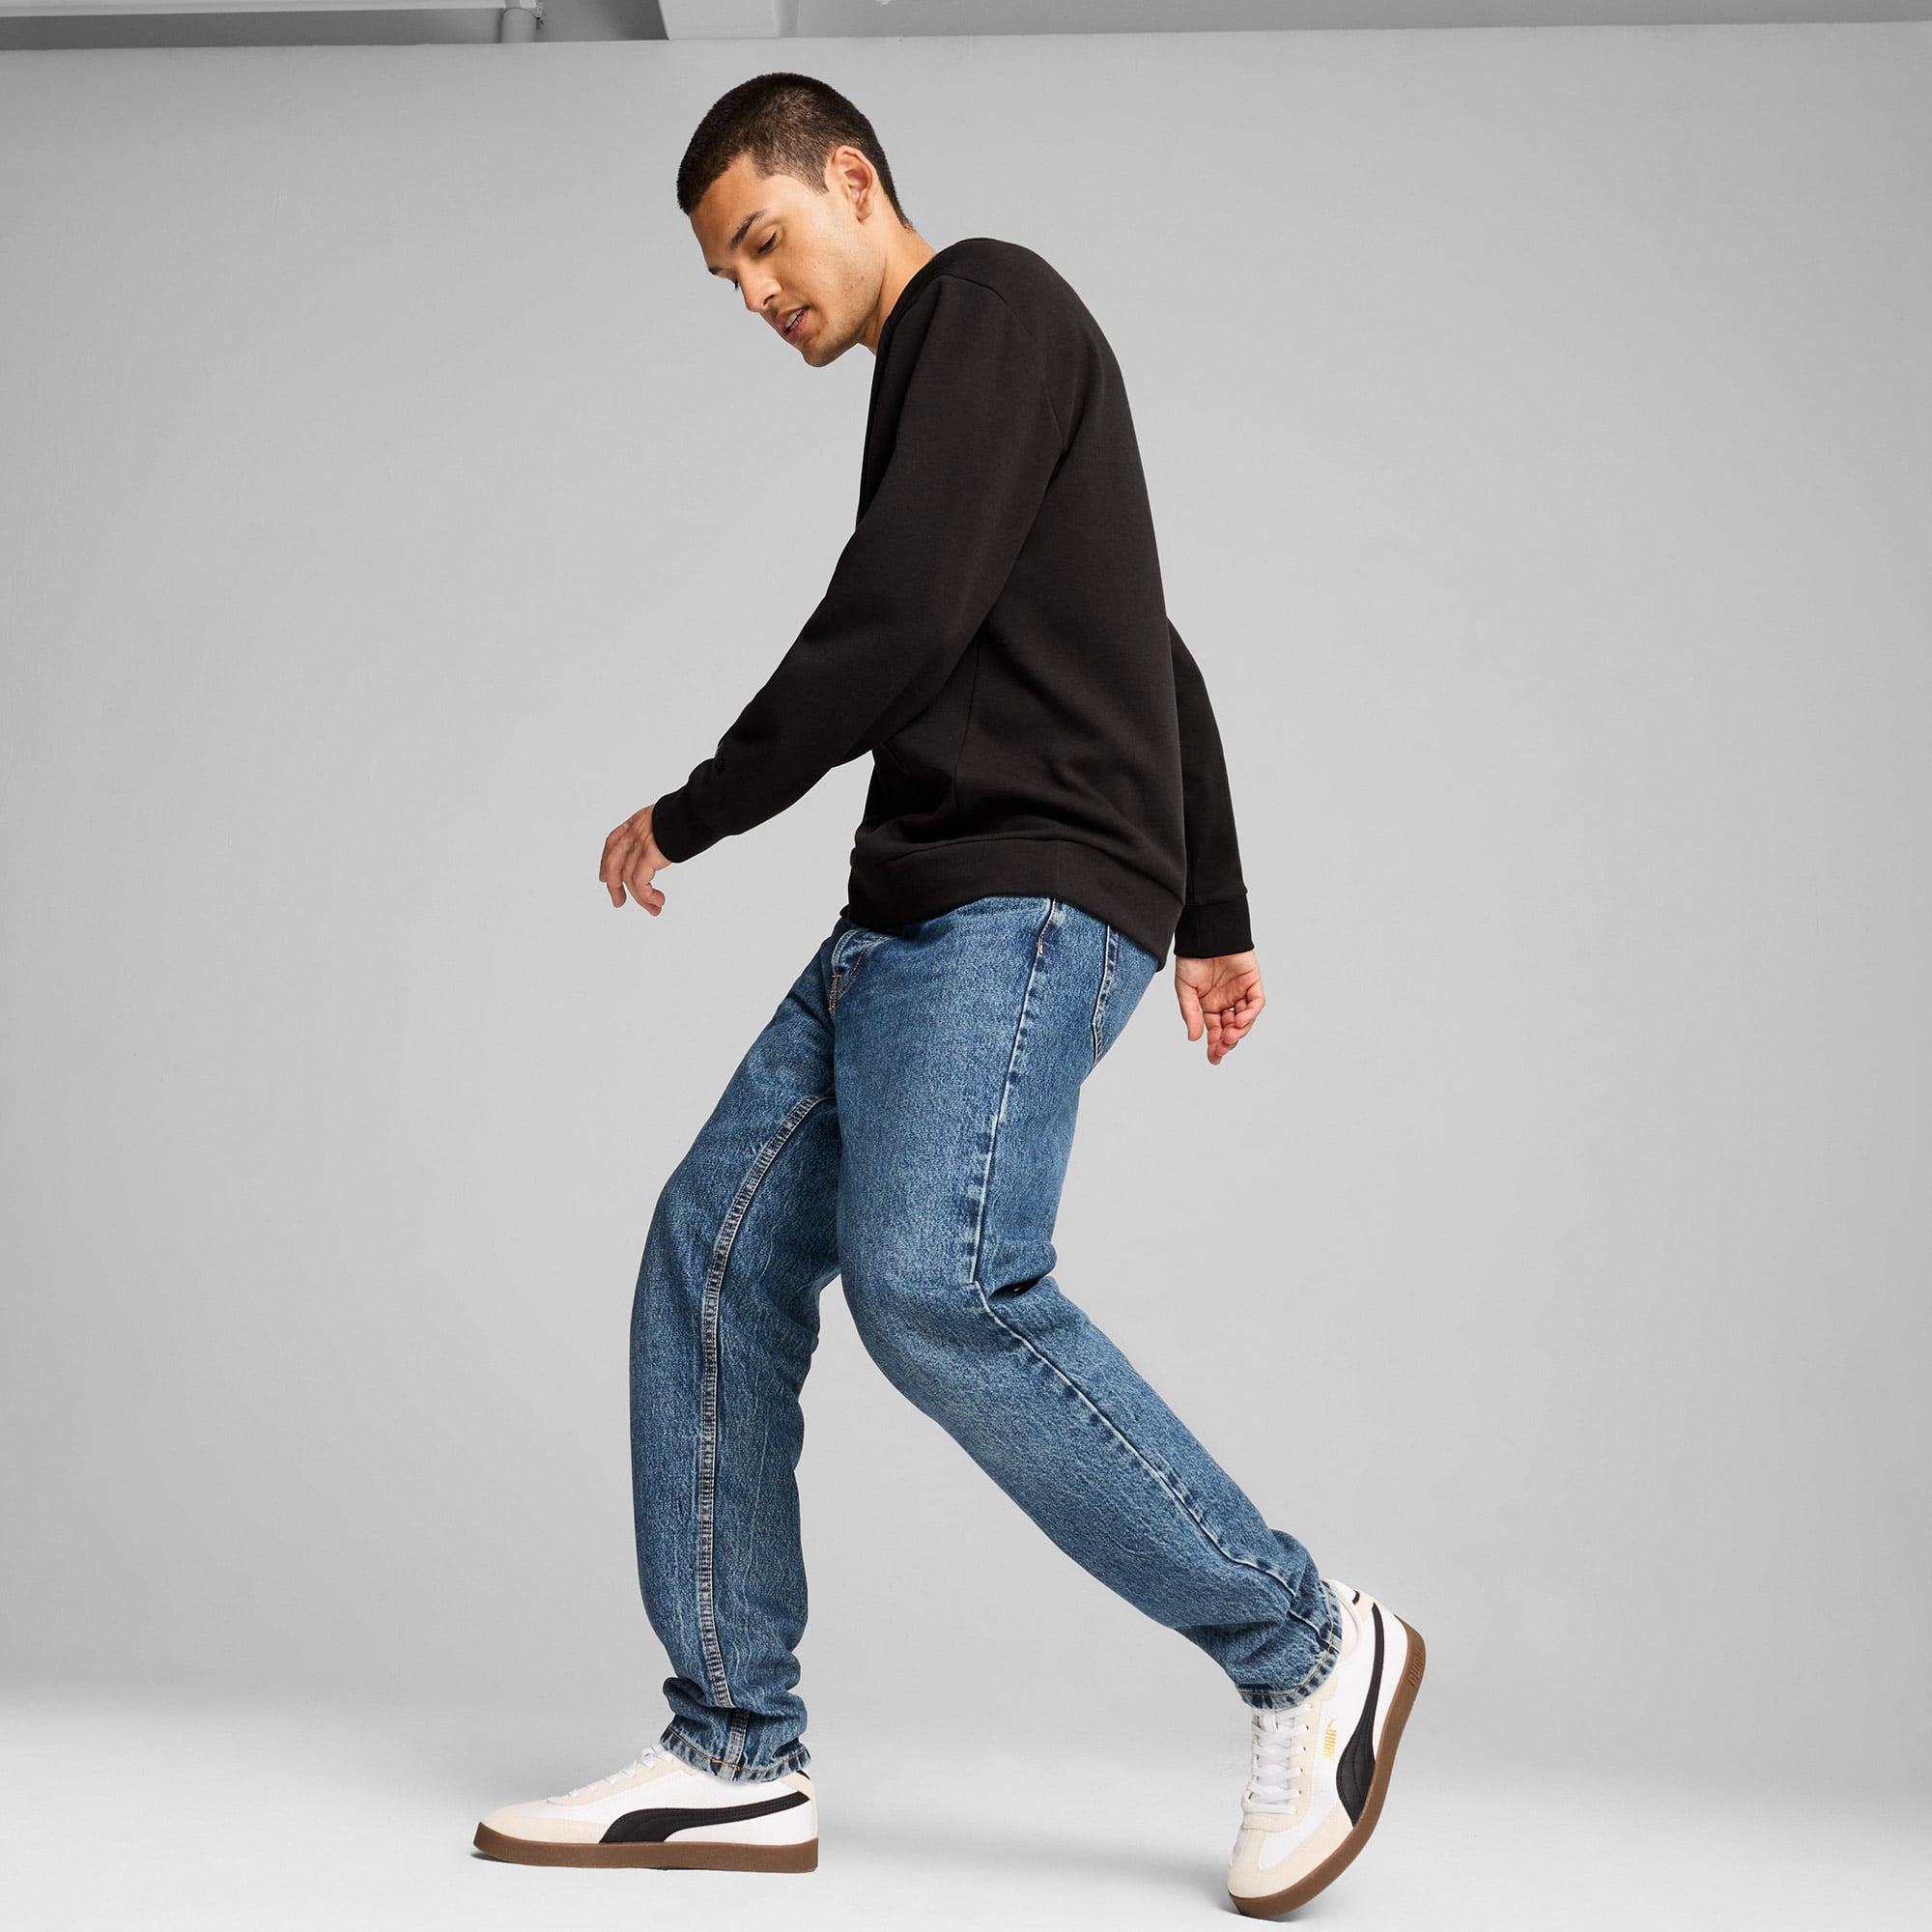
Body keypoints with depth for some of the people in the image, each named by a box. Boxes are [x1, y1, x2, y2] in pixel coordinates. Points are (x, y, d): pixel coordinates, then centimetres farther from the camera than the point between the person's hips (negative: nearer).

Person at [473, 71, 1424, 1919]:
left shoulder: (989, 300, -1)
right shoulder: (954, 377, 28)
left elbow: (902, 620, -14)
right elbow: (1158, 658, 33)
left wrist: (690, 815, -3)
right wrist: (1212, 912, 38)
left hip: (1028, 896, -10)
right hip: (915, 915, 10)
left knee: (937, 1285, -26)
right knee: (717, 1253, 1)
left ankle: (1307, 1649, -12)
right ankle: (737, 1757, 5)